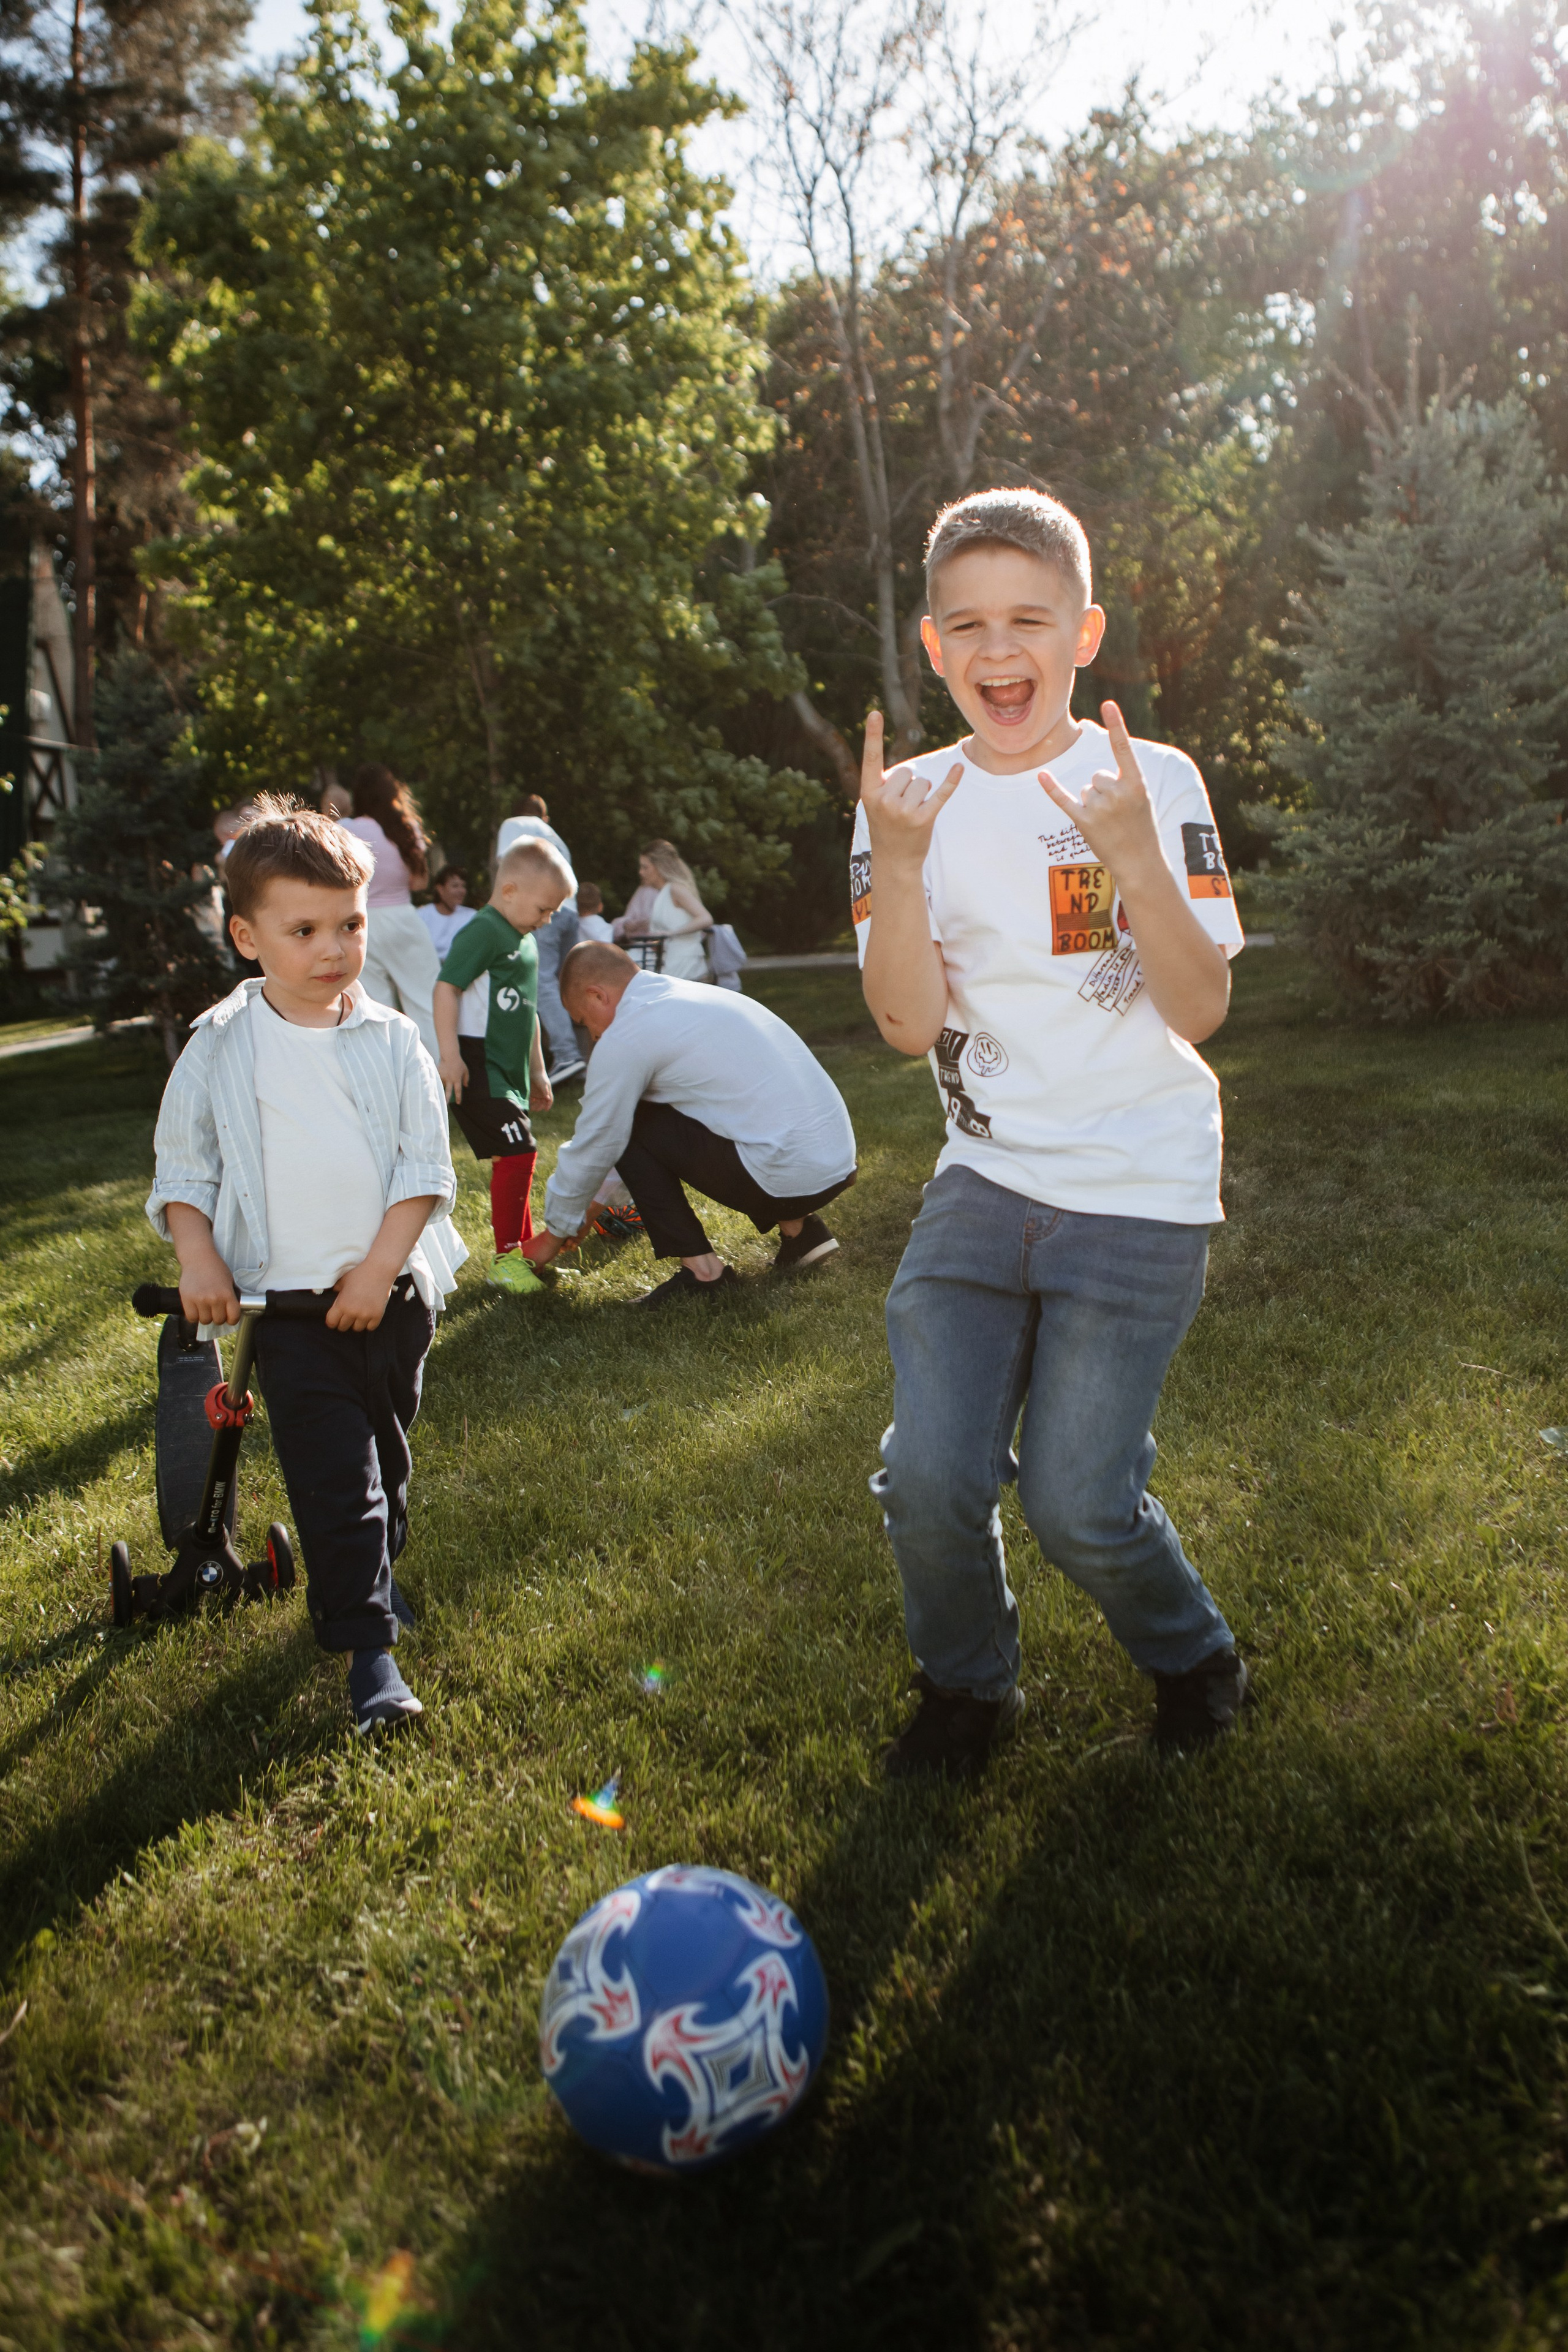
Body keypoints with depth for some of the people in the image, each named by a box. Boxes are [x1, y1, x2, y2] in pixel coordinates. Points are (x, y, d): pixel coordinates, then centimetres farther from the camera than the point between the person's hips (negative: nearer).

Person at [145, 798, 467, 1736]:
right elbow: (183, 1168, 6)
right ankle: (370, 1647, 4)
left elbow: (425, 1165, -3)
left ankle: (368, 1577, 42)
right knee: (332, 1475, -5)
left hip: (390, 1293, 2)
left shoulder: (393, 1040, -2)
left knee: (387, 1454, 18)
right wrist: (199, 1260, -8)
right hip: (285, 1305, -2)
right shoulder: (221, 1048, -3)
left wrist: (379, 1269, -11)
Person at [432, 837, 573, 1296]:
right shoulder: (483, 931, -12)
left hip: (507, 1068, 10)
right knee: (516, 1152, -15)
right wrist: (450, 1054, -24)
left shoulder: (525, 940, 19)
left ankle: (525, 1248, 26)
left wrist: (537, 1071, 29)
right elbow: (446, 987, -18)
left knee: (517, 1158, 14)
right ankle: (505, 1261, -7)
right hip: (476, 1064, -10)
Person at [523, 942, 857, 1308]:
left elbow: (593, 1146, 2)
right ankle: (798, 1228, 20)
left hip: (788, 1176, -9)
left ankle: (702, 1270, 3)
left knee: (628, 1127, 2)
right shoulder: (688, 996, 20)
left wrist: (555, 1234, 18)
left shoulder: (625, 1037, -8)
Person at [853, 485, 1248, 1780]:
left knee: (1076, 1501, -5)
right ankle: (970, 1689, 25)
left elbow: (1201, 1012, -11)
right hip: (986, 1177, 3)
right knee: (930, 1479, -5)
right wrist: (900, 863, -21)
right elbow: (910, 1024, -9)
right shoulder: (911, 802, 1)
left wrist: (1132, 856, -24)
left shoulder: (1155, 783, -4)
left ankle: (1194, 1656, 28)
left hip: (1140, 1190, -2)